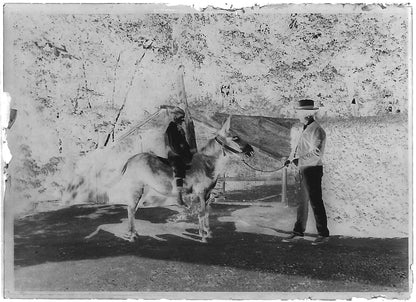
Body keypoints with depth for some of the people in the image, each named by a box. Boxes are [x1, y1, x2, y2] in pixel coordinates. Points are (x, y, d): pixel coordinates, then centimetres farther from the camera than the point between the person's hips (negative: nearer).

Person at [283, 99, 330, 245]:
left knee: (316, 202, -2)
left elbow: (316, 153, -23)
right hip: (304, 170, 10)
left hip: (312, 170, -10)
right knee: (302, 202, 14)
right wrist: (291, 158, 11)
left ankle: (323, 234, 9)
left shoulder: (316, 130, -16)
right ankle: (298, 232, 22)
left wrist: (299, 160, -20)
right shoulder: (306, 129, 15)